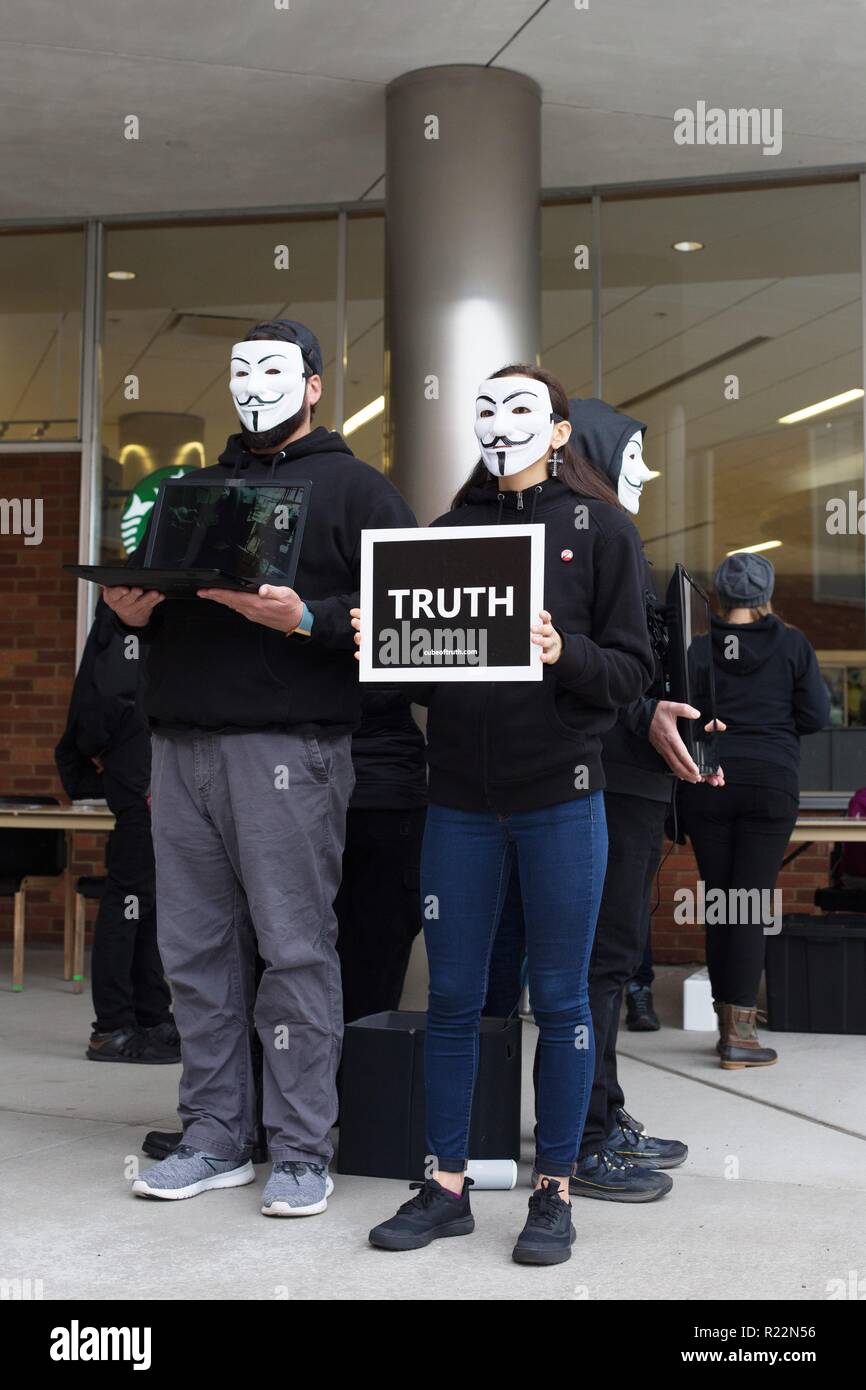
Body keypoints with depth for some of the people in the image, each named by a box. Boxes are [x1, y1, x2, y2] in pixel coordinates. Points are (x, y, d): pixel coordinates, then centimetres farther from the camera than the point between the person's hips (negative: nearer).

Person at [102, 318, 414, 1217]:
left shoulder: (354, 488, 5)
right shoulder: (195, 488, 24)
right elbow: (145, 583, 26)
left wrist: (307, 620, -19)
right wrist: (132, 611, 3)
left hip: (287, 745, -6)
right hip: (181, 741, 6)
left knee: (294, 947, -4)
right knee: (194, 948, 7)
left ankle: (301, 1151, 6)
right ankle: (215, 1139, 18)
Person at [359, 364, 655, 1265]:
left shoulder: (600, 528, 2)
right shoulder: (451, 530, 12)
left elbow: (632, 669, -2)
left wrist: (566, 655, -20)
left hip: (560, 798, -3)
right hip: (460, 797, 3)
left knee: (559, 998, 6)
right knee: (452, 997, 8)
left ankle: (554, 1193, 19)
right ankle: (446, 1187, 22)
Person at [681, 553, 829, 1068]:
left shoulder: (700, 648, 2)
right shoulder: (791, 644, 0)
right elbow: (816, 716, 0)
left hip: (708, 782, 2)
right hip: (771, 782, -1)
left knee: (720, 905, 9)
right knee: (752, 906, -2)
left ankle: (727, 1024, 13)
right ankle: (741, 1033, -6)